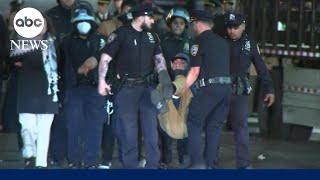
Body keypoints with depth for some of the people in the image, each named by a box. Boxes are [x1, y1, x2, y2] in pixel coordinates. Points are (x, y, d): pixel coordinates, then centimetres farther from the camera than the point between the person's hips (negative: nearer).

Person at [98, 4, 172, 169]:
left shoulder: (151, 36, 10)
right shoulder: (121, 34, -7)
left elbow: (159, 57, 12)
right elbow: (105, 58, -8)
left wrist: (164, 77, -5)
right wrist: (102, 81, -17)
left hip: (147, 87, 5)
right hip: (126, 87, -5)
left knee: (151, 128, 4)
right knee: (128, 131, 0)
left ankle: (152, 165, 11)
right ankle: (130, 166, 8)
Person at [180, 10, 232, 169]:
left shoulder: (200, 42, -3)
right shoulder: (222, 42, 18)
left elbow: (195, 72, -6)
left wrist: (181, 90, 2)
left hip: (209, 87, -7)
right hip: (227, 86, 7)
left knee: (194, 123, 0)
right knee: (215, 126, 12)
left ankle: (197, 163, -11)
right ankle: (210, 164, 10)